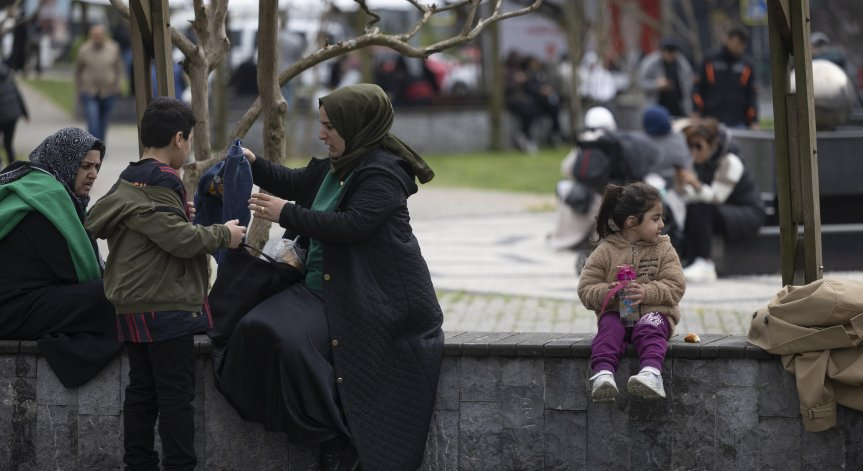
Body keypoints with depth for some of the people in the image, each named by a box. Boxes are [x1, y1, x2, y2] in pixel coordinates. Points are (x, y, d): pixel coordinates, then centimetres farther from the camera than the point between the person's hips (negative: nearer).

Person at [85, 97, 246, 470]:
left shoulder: (128, 181, 15)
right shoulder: (159, 183, -16)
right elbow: (180, 239, -21)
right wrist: (223, 235, -7)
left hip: (136, 309, 10)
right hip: (167, 308, -10)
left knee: (142, 391, 12)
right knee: (176, 396, -5)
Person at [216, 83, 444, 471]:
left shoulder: (383, 172, -11)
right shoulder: (332, 168, 17)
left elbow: (353, 224, -23)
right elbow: (294, 183, 34)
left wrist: (287, 215, -17)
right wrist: (254, 165, 17)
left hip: (371, 299, -9)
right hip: (322, 289, 9)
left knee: (287, 338, -28)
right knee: (259, 330, -14)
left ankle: (338, 439, -15)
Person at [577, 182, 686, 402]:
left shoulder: (664, 250, 7)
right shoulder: (606, 251, 4)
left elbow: (675, 286, -4)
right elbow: (586, 289, 1)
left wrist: (646, 292, -22)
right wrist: (607, 293, -22)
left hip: (653, 312, 0)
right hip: (616, 313, 0)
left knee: (649, 330, -33)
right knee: (610, 329, -32)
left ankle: (651, 373, -59)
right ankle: (603, 374, -52)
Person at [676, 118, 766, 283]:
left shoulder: (730, 162, -19)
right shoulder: (699, 163, 2)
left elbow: (716, 197, -27)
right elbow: (691, 198, -3)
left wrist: (695, 184, -43)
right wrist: (682, 187, -25)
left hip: (750, 215, -8)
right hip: (724, 213, 8)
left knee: (700, 210, -31)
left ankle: (703, 264, -31)